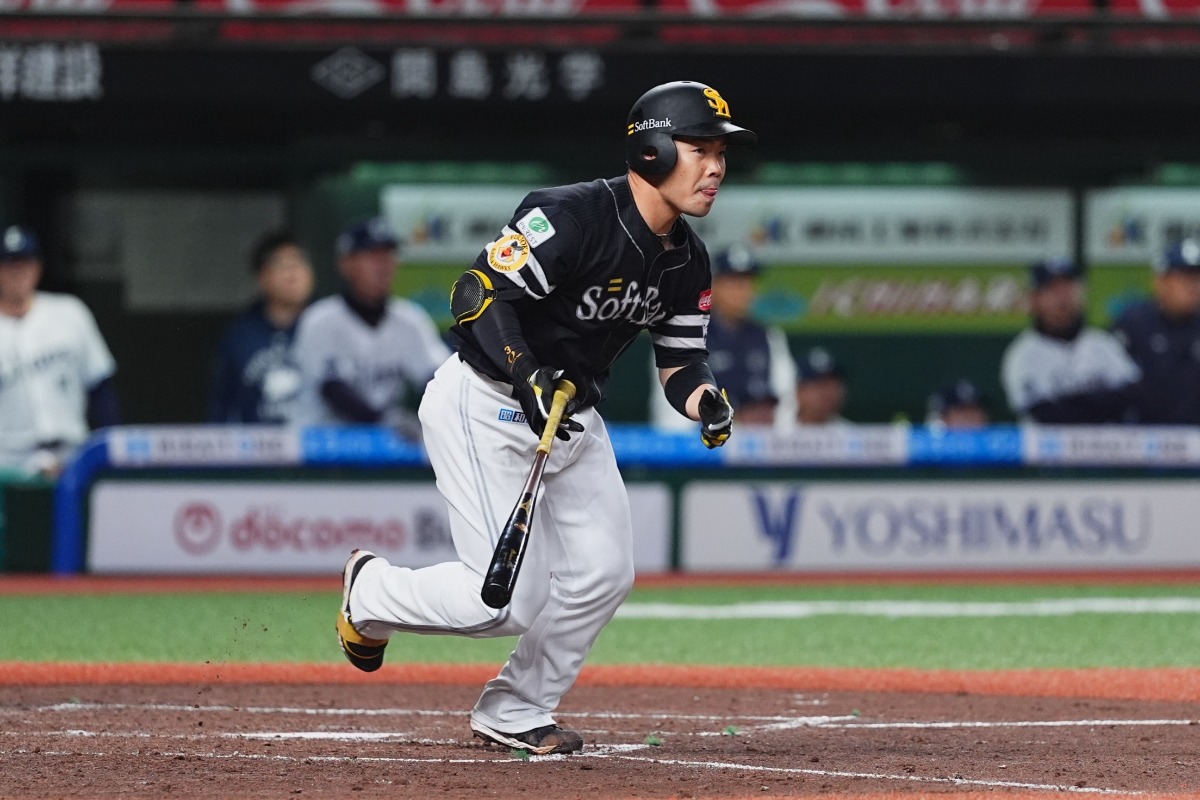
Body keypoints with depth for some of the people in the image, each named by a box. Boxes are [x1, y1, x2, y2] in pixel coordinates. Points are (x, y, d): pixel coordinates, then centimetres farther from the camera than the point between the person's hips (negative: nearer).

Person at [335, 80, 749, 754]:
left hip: (575, 417, 9)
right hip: (484, 406, -8)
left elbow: (681, 358, 7)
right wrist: (528, 380, -41)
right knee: (510, 602, -15)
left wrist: (705, 402, -16)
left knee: (602, 576, 2)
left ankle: (515, 713, 23)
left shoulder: (688, 261, 1)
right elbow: (480, 294, -29)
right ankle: (371, 592, 14)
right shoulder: (573, 217, -25)